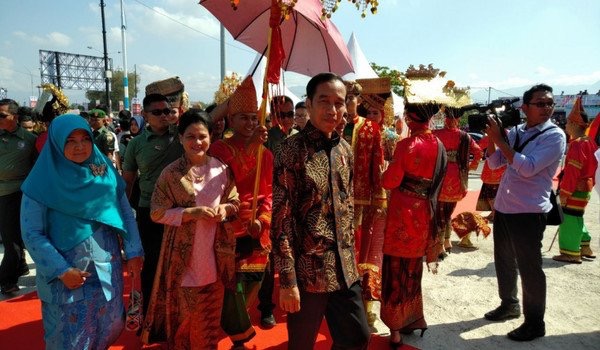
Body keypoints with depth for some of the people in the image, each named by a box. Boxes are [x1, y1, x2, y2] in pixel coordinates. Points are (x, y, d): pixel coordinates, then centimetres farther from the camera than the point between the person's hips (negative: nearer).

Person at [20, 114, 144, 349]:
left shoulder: (106, 172, -2)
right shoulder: (42, 182, -12)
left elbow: (126, 213, 2)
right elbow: (31, 234, -10)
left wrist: (133, 252, -4)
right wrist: (61, 270, -15)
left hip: (107, 269, 3)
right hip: (66, 274, -3)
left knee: (109, 330, 18)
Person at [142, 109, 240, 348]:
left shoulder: (222, 169, 0)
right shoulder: (171, 173, -8)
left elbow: (235, 202, 10)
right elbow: (157, 212, -7)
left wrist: (225, 208, -12)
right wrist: (190, 213, -20)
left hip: (215, 253, 3)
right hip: (183, 253, -2)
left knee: (210, 314, 17)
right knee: (182, 312, 11)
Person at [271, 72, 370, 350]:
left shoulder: (345, 149, 6)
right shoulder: (291, 149, -14)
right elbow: (281, 218, -15)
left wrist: (350, 257, 14)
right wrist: (287, 280, -17)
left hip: (344, 269, 6)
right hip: (307, 271, -5)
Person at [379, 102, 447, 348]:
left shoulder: (407, 145, -17)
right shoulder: (439, 146, 4)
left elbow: (390, 181, -14)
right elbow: (436, 182, 12)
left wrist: (387, 172, 5)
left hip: (403, 212, -6)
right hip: (425, 213, 7)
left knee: (396, 270, 6)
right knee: (412, 269, 20)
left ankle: (396, 328, 17)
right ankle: (413, 319, 33)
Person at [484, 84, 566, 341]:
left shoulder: (554, 136, -11)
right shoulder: (515, 132, 8)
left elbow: (528, 168, -23)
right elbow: (494, 163, 8)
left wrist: (500, 139, -21)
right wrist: (491, 138, -7)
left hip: (529, 211, -6)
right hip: (503, 207, 7)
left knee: (529, 268, 2)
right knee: (504, 261, 19)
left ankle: (535, 323, 20)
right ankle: (509, 304, 39)